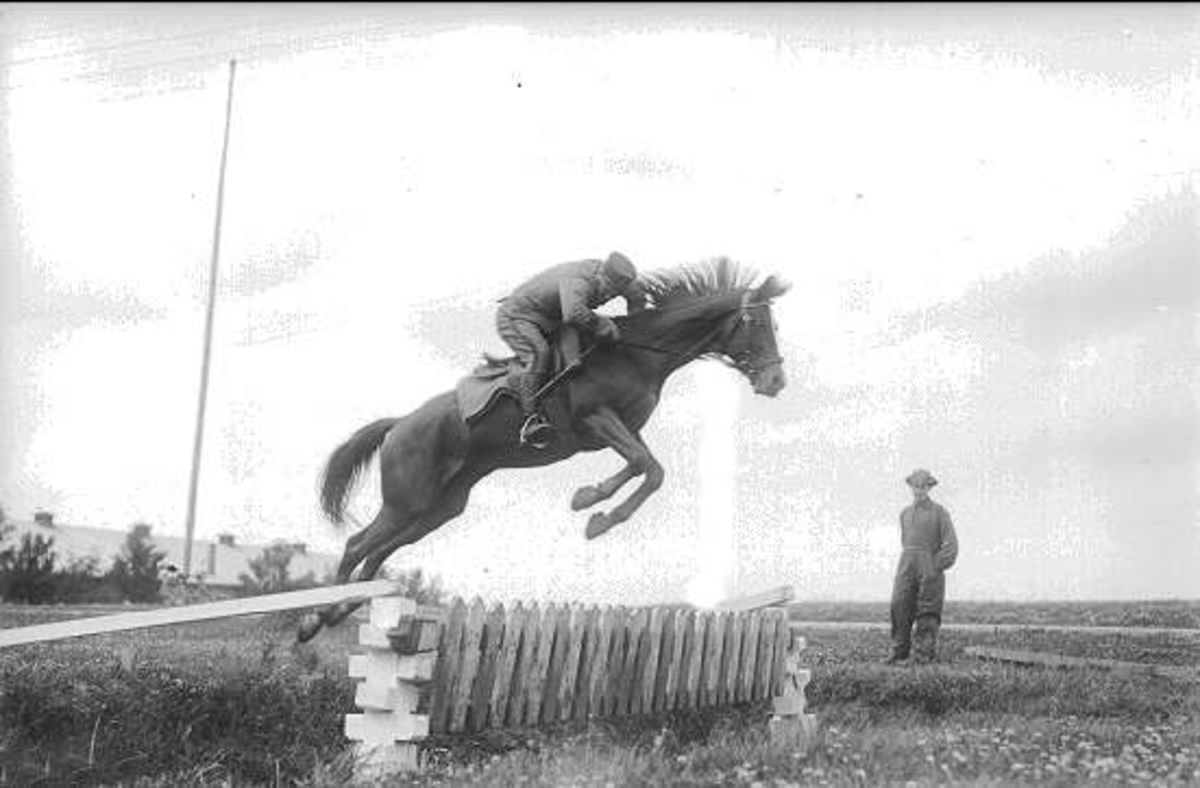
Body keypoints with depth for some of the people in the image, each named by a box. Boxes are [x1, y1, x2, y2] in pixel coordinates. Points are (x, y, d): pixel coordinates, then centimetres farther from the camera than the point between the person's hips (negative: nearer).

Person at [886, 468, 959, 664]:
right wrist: (909, 562, 15)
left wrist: (937, 566, -8)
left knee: (927, 613, -4)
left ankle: (925, 655, -3)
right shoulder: (905, 513, 16)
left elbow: (951, 544, -2)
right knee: (900, 606, -6)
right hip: (906, 567, 4)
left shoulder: (939, 512, 1)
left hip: (930, 569, -4)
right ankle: (899, 652, -1)